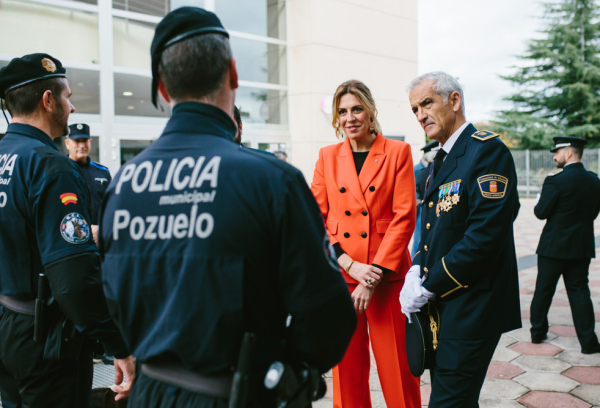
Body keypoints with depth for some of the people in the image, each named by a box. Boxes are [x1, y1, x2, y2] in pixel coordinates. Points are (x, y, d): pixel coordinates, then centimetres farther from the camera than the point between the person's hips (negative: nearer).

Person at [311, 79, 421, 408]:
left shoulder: (397, 152, 1)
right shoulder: (327, 156, 8)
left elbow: (404, 217, -5)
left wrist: (374, 274, -12)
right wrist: (349, 264, -9)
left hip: (386, 278, -2)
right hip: (339, 279, 2)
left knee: (397, 367, 4)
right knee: (346, 367, 10)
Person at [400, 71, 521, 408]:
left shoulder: (487, 150, -14)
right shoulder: (441, 160, 15)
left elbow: (486, 234, -23)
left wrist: (429, 287, -18)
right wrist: (417, 271, -1)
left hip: (471, 310, -9)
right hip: (440, 306, 9)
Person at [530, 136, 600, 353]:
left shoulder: (556, 180, -17)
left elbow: (541, 212, -12)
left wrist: (539, 203, 8)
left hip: (554, 246, -5)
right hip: (582, 247, 5)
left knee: (543, 290, 10)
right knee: (579, 290, 10)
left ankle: (537, 331, 22)